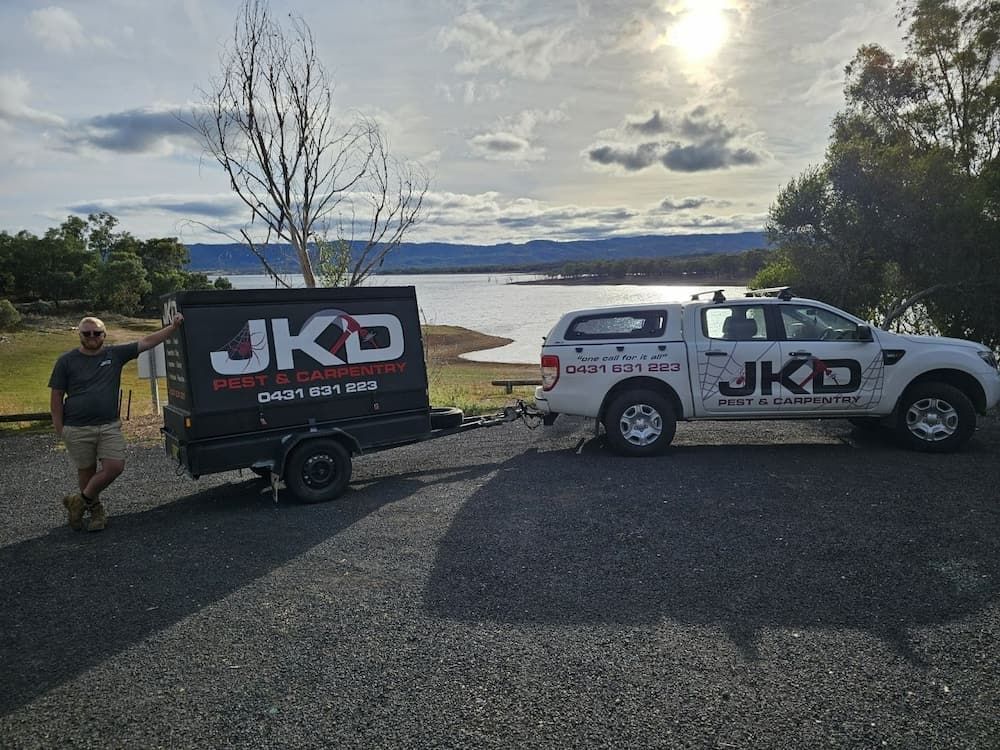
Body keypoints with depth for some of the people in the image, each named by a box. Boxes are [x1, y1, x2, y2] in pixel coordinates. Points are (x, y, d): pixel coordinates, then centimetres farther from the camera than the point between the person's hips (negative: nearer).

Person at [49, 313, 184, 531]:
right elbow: (56, 399, 1)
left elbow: (146, 342, 1)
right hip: (77, 429, -2)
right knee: (86, 471, 8)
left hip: (109, 426, 2)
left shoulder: (115, 354, 4)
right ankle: (96, 510, 27)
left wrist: (172, 326, -6)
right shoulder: (66, 361, -1)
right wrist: (59, 430, -3)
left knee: (115, 467, -7)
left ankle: (80, 501, 14)